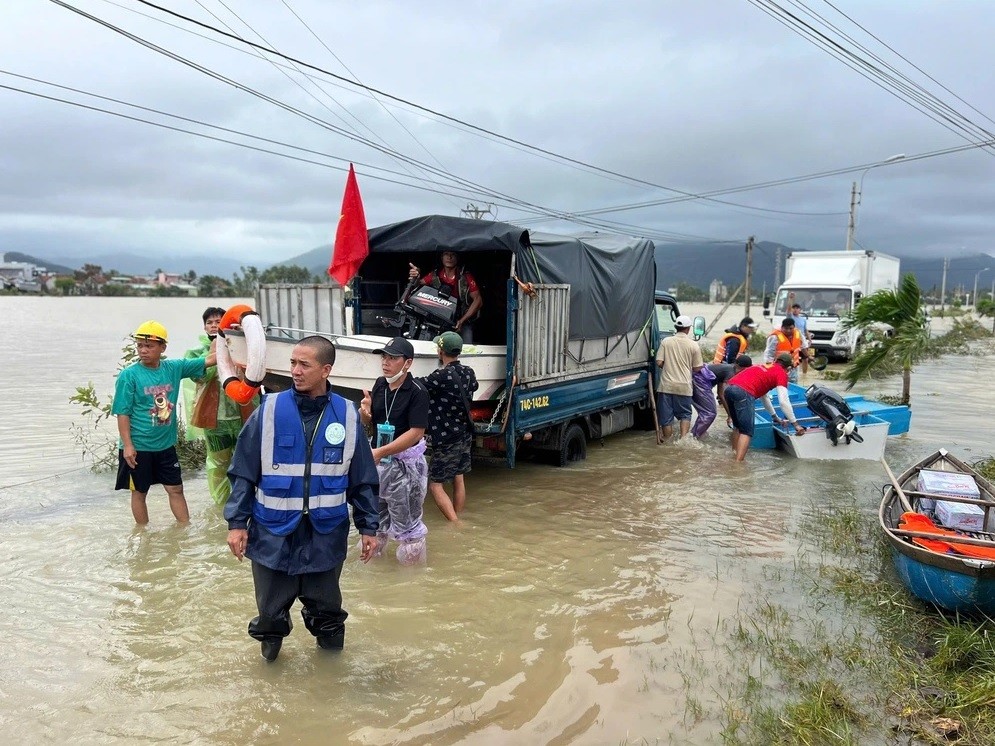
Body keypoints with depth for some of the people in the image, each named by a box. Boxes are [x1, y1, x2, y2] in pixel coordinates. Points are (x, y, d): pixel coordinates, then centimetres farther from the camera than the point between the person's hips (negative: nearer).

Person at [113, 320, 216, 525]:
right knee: (139, 492, 12)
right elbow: (123, 414, -12)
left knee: (176, 489, 11)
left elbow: (208, 360, 1)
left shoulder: (174, 368, -1)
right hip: (138, 447, -4)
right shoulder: (129, 375, -12)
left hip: (166, 445, 4)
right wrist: (127, 445, -15)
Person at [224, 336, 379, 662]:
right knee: (271, 608, 13)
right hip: (274, 533, -1)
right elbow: (243, 473, -2)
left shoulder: (347, 415, -4)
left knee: (326, 606, 17)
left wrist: (368, 527, 4)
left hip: (326, 534, 1)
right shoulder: (269, 410, -7)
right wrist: (237, 522, -5)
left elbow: (363, 479, 2)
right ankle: (270, 641, 43)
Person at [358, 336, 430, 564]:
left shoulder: (417, 391, -18)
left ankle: (413, 563, 23)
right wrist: (365, 413, -12)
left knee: (406, 520, 6)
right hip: (379, 460, 7)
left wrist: (380, 452, -27)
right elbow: (370, 425, 12)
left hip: (405, 463, -7)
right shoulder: (380, 385, 2)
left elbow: (416, 432, -23)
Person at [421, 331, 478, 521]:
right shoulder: (468, 373, 1)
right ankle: (457, 521, 27)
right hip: (465, 435, 8)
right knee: (458, 480, 18)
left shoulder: (441, 376, -22)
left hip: (446, 439, -8)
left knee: (435, 484, 0)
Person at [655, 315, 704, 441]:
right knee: (685, 414, 16)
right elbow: (697, 368, -1)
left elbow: (659, 362, -6)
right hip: (684, 386, 0)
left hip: (666, 384, 0)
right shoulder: (693, 345, -3)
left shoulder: (666, 341, -3)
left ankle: (667, 440, 17)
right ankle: (683, 438, 4)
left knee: (666, 416, 9)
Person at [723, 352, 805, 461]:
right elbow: (783, 401, 4)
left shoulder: (764, 367, 35)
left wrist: (775, 417, 52)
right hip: (744, 392, -7)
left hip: (729, 388, 7)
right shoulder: (781, 373, 13)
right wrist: (795, 424, 12)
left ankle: (734, 456, 24)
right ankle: (737, 463, -12)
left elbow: (764, 394, 45)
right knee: (747, 431, -3)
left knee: (738, 426, 23)